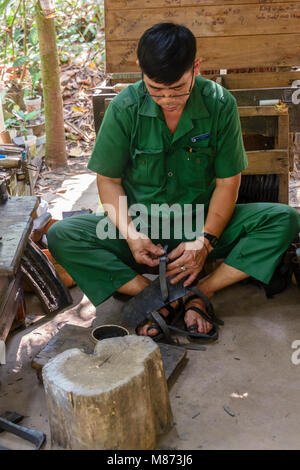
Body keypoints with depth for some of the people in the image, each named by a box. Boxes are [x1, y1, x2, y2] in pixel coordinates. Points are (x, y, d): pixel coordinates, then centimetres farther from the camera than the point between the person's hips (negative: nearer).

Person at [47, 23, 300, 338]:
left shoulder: (220, 105, -11)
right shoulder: (124, 108, -11)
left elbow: (228, 182, -6)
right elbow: (108, 180, -4)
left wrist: (205, 241, -19)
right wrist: (130, 234, -20)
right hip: (141, 225, 0)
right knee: (60, 237, -24)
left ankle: (200, 291, -22)